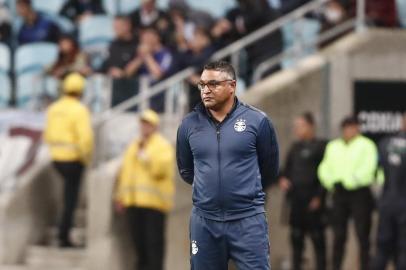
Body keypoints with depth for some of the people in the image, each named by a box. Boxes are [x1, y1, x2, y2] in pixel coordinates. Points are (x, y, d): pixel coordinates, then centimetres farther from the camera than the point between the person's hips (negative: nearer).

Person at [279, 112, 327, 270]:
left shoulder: (320, 146, -4)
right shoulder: (295, 148, 17)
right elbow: (287, 168, 23)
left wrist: (318, 197, -14)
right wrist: (283, 179, 1)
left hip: (312, 199, -7)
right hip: (296, 198, 7)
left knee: (317, 236, -5)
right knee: (296, 236, 8)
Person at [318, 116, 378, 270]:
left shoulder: (366, 145, -1)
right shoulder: (333, 146, 19)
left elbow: (367, 169, -12)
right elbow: (325, 168, 16)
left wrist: (350, 181, -16)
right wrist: (331, 183, 0)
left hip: (359, 193, -5)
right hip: (339, 193, 5)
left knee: (362, 235, -7)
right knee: (338, 235, 7)